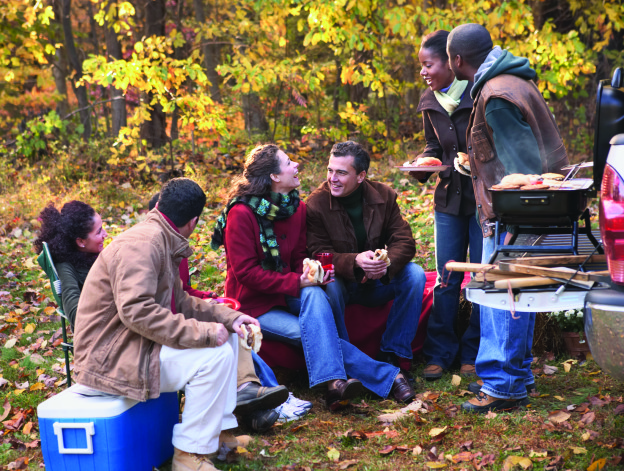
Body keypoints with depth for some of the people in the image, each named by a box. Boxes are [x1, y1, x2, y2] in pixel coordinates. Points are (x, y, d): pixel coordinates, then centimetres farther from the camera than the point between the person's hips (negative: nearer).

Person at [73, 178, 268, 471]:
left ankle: (218, 429, 13)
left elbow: (179, 301, 16)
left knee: (226, 336, 10)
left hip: (134, 342, 11)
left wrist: (228, 317, 2)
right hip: (110, 355, -11)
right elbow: (136, 310, -32)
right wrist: (201, 332, -29)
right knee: (214, 354, -22)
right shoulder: (141, 244, -21)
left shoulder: (161, 241, 12)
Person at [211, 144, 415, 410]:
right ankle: (386, 377, -27)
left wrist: (311, 273, -15)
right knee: (314, 333, -28)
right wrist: (296, 282, -24)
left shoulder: (296, 207, 5)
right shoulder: (241, 213, -16)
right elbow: (245, 271, -18)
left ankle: (332, 383, -44)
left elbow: (299, 257, 10)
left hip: (288, 293, 5)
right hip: (254, 305, -5)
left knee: (314, 294, -32)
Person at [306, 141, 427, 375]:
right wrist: (355, 262, -39)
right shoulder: (316, 203, -14)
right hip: (341, 281, -3)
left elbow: (404, 242, -10)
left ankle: (394, 355, -17)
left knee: (415, 274, -22)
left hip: (376, 283, 3)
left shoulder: (384, 196, -5)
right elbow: (320, 255, -18)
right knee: (329, 285, -37)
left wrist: (387, 264, -33)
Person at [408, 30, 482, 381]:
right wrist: (422, 167, -3)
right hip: (449, 198, 5)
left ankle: (473, 354, 17)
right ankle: (440, 353, 17)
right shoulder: (430, 103, 5)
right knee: (445, 279, 8)